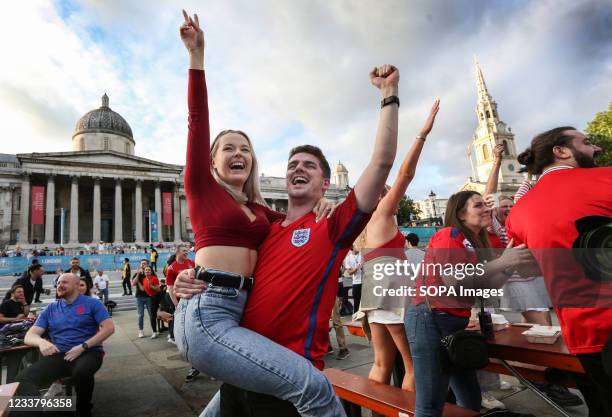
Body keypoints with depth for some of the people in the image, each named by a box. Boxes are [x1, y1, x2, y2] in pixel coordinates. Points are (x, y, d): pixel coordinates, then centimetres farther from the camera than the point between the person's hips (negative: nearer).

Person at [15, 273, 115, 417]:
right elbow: (30, 335, 11)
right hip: (58, 355, 3)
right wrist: (41, 342, -15)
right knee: (23, 380, -28)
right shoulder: (50, 309, 17)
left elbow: (109, 328, -5)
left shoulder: (92, 303, 4)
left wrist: (82, 347, -15)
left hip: (88, 353, -3)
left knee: (81, 373, -38)